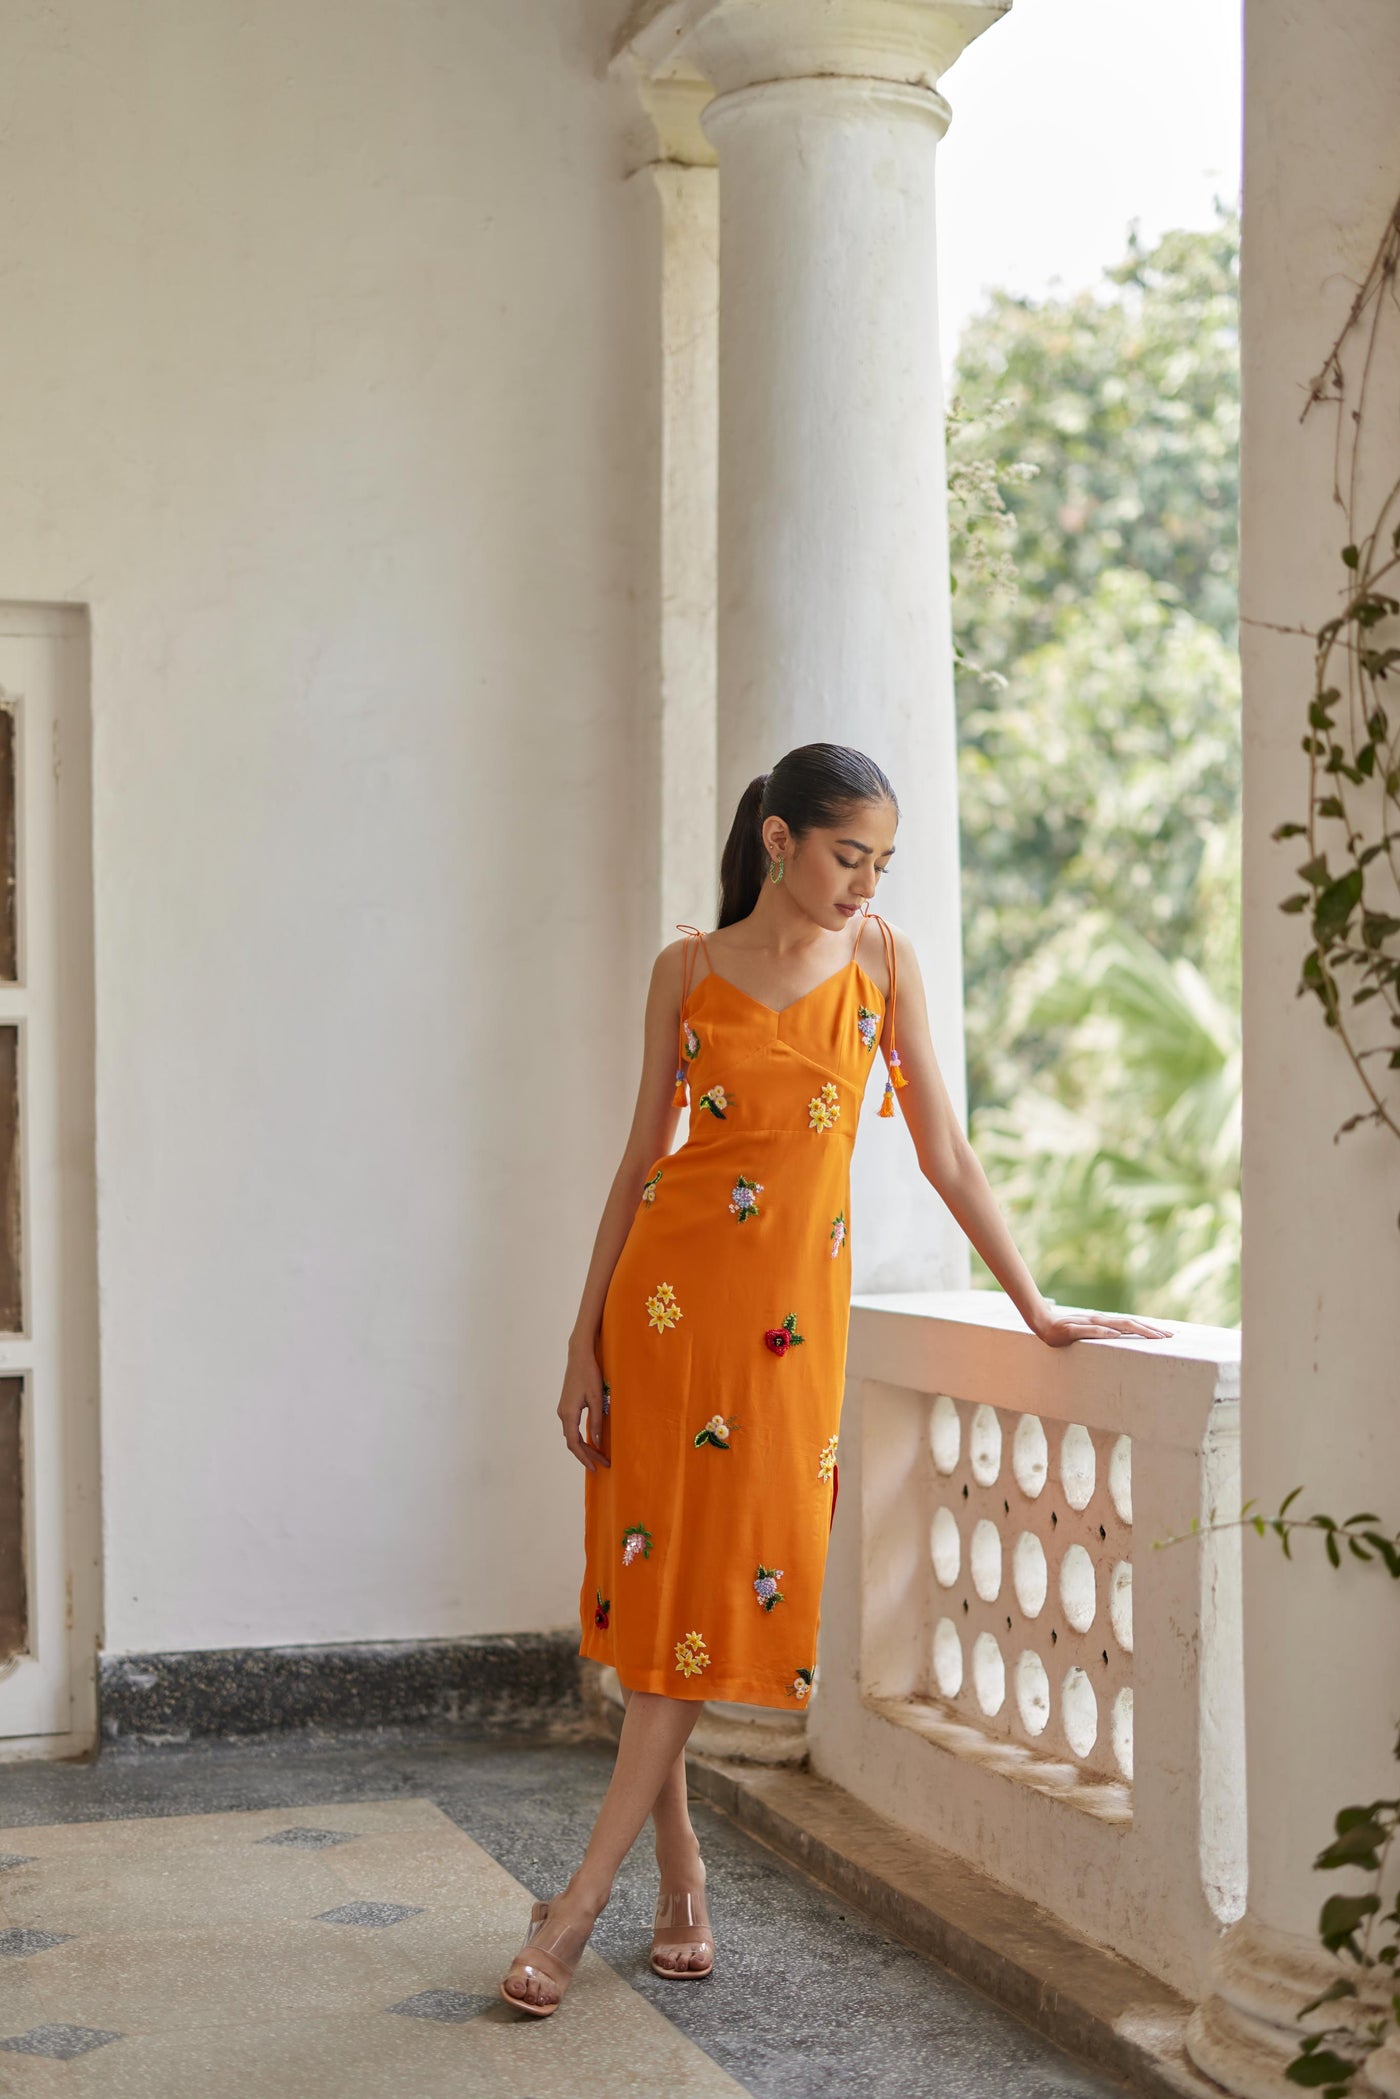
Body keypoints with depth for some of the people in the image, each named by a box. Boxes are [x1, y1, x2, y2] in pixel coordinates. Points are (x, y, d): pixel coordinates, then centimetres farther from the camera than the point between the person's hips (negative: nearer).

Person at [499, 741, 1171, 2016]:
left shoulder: (880, 958, 3)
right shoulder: (689, 970, 2)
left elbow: (945, 1153, 5)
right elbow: (643, 1157, 5)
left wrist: (1036, 1310, 3)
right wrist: (586, 1340, 3)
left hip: (793, 1305, 0)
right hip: (667, 1290, 0)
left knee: (731, 1575, -3)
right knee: (654, 1566, 1)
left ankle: (588, 1894, 3)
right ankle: (680, 1874, 16)